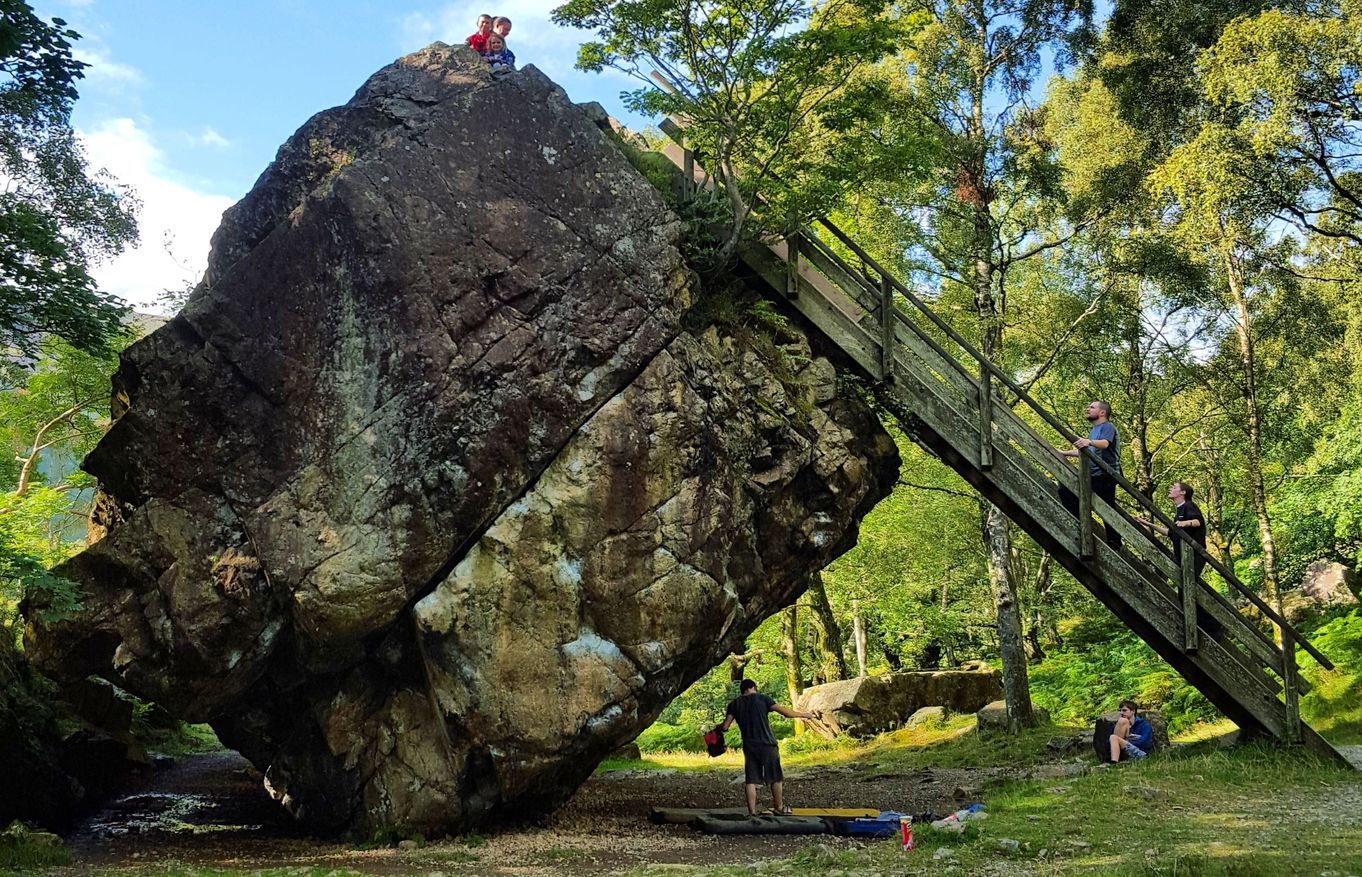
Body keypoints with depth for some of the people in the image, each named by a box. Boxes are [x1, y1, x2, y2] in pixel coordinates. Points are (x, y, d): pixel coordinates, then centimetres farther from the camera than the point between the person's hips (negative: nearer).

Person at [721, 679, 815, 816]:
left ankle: (752, 811, 3)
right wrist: (804, 715, 9)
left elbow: (725, 726, 1)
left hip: (749, 746, 2)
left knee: (751, 780, 6)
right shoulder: (762, 698, -1)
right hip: (767, 744, -2)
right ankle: (779, 807, 24)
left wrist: (717, 727, 24)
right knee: (775, 777, 13)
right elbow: (786, 712, -3)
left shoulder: (734, 704, 6)